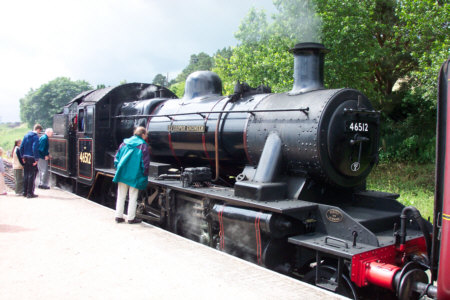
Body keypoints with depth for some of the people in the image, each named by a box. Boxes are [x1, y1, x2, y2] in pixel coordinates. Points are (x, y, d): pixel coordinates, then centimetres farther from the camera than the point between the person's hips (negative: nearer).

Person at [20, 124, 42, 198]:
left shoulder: (26, 135, 12)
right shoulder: (36, 136, -11)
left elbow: (21, 147, 11)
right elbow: (35, 148, -21)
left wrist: (22, 156, 13)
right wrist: (36, 159, -20)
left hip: (25, 158, 7)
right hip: (32, 158, -7)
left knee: (26, 175, 15)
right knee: (32, 175, -1)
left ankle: (25, 192, 22)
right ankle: (30, 193, 0)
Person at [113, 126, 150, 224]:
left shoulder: (124, 143, 8)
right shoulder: (143, 145, -7)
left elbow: (116, 158, 10)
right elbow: (145, 162, -9)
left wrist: (118, 169, 17)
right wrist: (144, 176, -1)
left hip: (122, 174, 5)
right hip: (135, 176, -4)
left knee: (121, 196, 12)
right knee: (133, 197, 5)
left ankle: (119, 216, 17)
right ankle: (131, 218, 10)